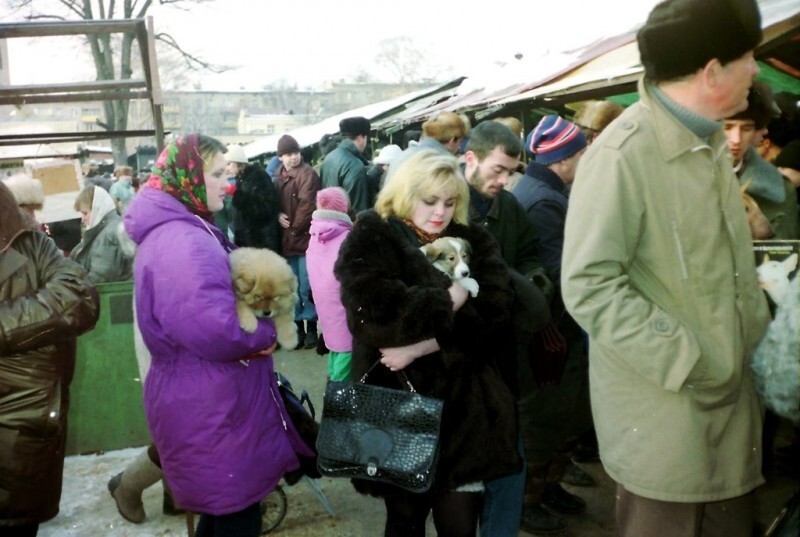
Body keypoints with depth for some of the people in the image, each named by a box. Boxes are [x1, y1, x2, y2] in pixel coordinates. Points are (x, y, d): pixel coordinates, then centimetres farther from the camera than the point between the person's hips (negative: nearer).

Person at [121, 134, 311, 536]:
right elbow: (215, 328, -35)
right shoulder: (180, 241, -24)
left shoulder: (184, 230, 11)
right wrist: (268, 334, -16)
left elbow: (223, 297, 21)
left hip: (207, 401, 11)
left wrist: (258, 331, 2)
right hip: (209, 408, -10)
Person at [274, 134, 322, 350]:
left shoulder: (308, 174, -8)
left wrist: (294, 230, -13)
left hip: (305, 238, -6)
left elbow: (307, 206, -14)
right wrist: (277, 215, -4)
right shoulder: (278, 175, 13)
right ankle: (298, 327, 21)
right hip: (285, 239, 6)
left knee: (306, 286, -2)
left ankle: (311, 327, 11)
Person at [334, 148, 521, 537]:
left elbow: (494, 312, -6)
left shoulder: (473, 242, 10)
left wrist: (422, 346, -17)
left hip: (463, 403, 2)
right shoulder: (371, 239, -1)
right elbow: (372, 310, -19)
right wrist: (446, 304, -12)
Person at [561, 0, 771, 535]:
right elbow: (589, 287, -22)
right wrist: (686, 362, -21)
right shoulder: (622, 155, -19)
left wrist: (763, 333, 7)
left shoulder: (710, 144, 9)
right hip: (666, 417, -8)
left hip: (730, 399, 8)